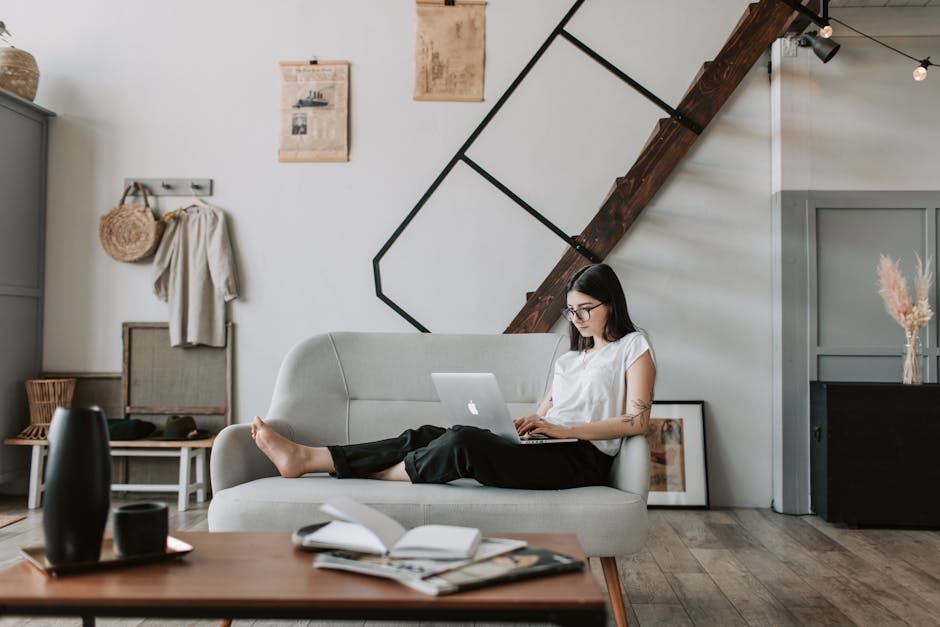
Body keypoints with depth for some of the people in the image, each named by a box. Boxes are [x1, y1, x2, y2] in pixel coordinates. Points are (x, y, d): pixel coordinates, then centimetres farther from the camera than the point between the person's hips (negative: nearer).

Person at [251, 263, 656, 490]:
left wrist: (565, 429, -14)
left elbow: (637, 421, -7)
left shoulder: (633, 348, 6)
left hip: (583, 458, -7)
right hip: (544, 450, 7)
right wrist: (528, 422, -3)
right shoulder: (571, 358, 30)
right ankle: (305, 458, -16)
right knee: (428, 435, -11)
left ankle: (374, 475, -12)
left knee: (464, 442, -30)